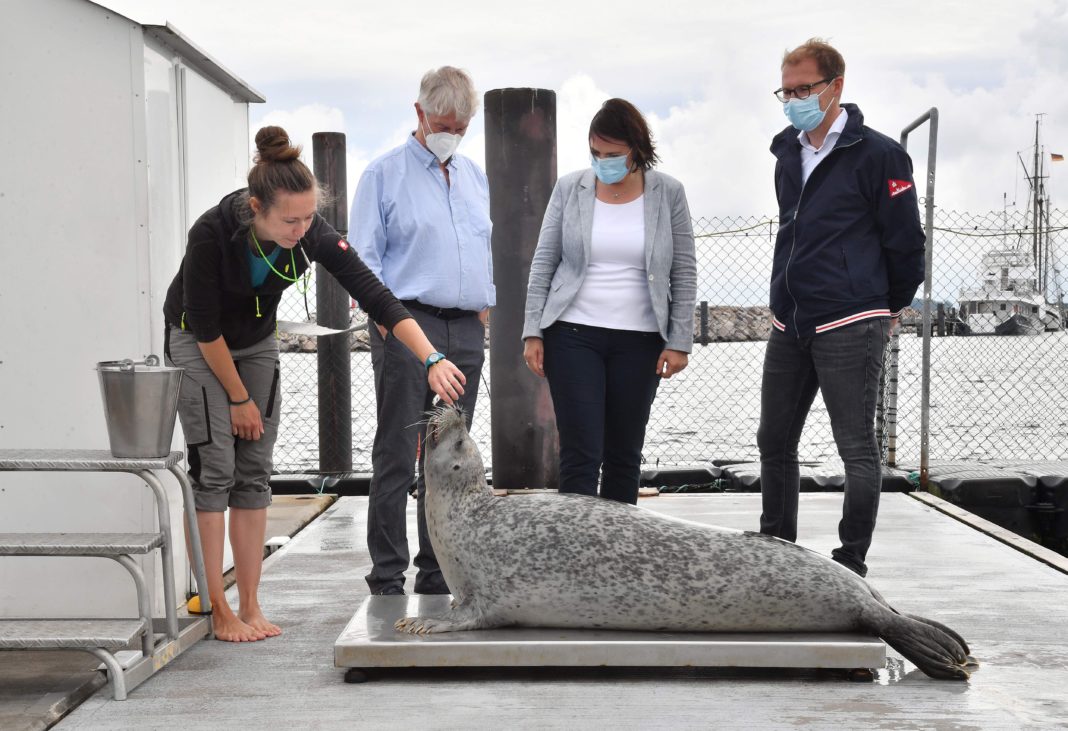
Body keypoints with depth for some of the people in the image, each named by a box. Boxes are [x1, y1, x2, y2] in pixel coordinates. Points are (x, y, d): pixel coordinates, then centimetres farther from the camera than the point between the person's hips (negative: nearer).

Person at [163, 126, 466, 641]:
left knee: (254, 473, 1)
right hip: (197, 343, -4)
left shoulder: (312, 233, -25)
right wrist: (239, 398, -15)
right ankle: (219, 612, -2)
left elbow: (374, 294, -28)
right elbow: (204, 325, -24)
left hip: (256, 340, 4)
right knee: (214, 468, -10)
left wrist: (433, 360, -38)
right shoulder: (212, 232, -34)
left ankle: (250, 607, 7)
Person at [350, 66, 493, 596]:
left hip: (466, 331, 6)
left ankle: (437, 573, 16)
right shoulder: (385, 174, 2)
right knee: (397, 454, -5)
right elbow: (364, 256, -2)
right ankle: (387, 577, 2)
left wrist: (484, 305, 14)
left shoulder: (475, 177, 19)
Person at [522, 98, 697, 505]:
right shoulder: (570, 189, 2)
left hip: (639, 341, 1)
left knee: (624, 454, 8)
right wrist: (533, 332, -1)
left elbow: (684, 273, 3)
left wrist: (679, 341, -2)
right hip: (573, 334, -1)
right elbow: (542, 265, 5)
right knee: (580, 454, -6)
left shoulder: (668, 193, 1)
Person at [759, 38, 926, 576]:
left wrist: (887, 309, 6)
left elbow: (906, 244, -5)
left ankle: (850, 566, 10)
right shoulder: (788, 154, 13)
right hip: (789, 328, 8)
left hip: (849, 329, -7)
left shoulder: (877, 155, -9)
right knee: (774, 442, 13)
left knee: (858, 450, 0)